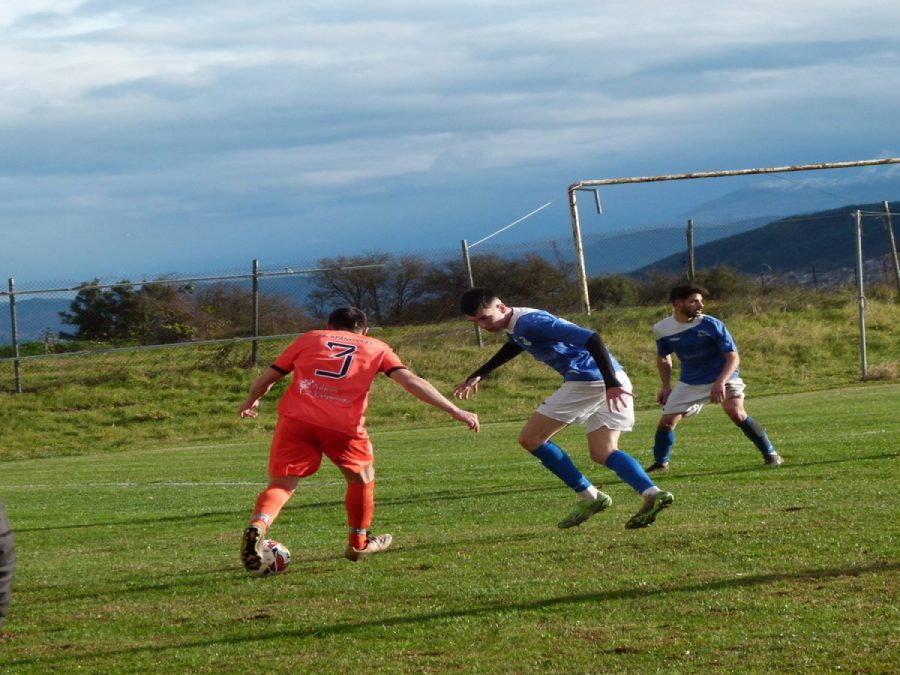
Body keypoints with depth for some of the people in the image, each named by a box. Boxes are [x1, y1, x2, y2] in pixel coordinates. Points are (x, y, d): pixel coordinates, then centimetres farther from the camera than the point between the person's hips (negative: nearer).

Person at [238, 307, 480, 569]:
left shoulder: (310, 338, 25)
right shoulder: (376, 348, 22)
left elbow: (265, 380, 24)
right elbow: (411, 382, 11)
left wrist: (250, 402, 45)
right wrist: (455, 412, 10)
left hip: (295, 418, 1)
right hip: (344, 424, -1)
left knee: (281, 486, 3)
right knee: (362, 477, 26)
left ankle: (258, 525, -27)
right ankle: (358, 544, 36)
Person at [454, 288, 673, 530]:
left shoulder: (531, 322, -16)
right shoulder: (515, 326, 15)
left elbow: (591, 339, -24)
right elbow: (514, 345, 44)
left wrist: (611, 384, -31)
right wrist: (478, 375, 49)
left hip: (587, 382, -10)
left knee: (530, 439, 2)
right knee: (602, 453, 11)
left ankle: (588, 497, 2)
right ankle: (653, 494, -12)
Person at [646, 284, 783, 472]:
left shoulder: (711, 325, -20)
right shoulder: (662, 329, -8)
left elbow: (733, 357, -18)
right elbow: (663, 358, 13)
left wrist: (720, 383, -32)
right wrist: (666, 386, 8)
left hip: (723, 377, -3)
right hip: (689, 383, 4)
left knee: (736, 412, -26)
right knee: (666, 421, -3)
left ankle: (770, 454, -14)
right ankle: (660, 463, 22)